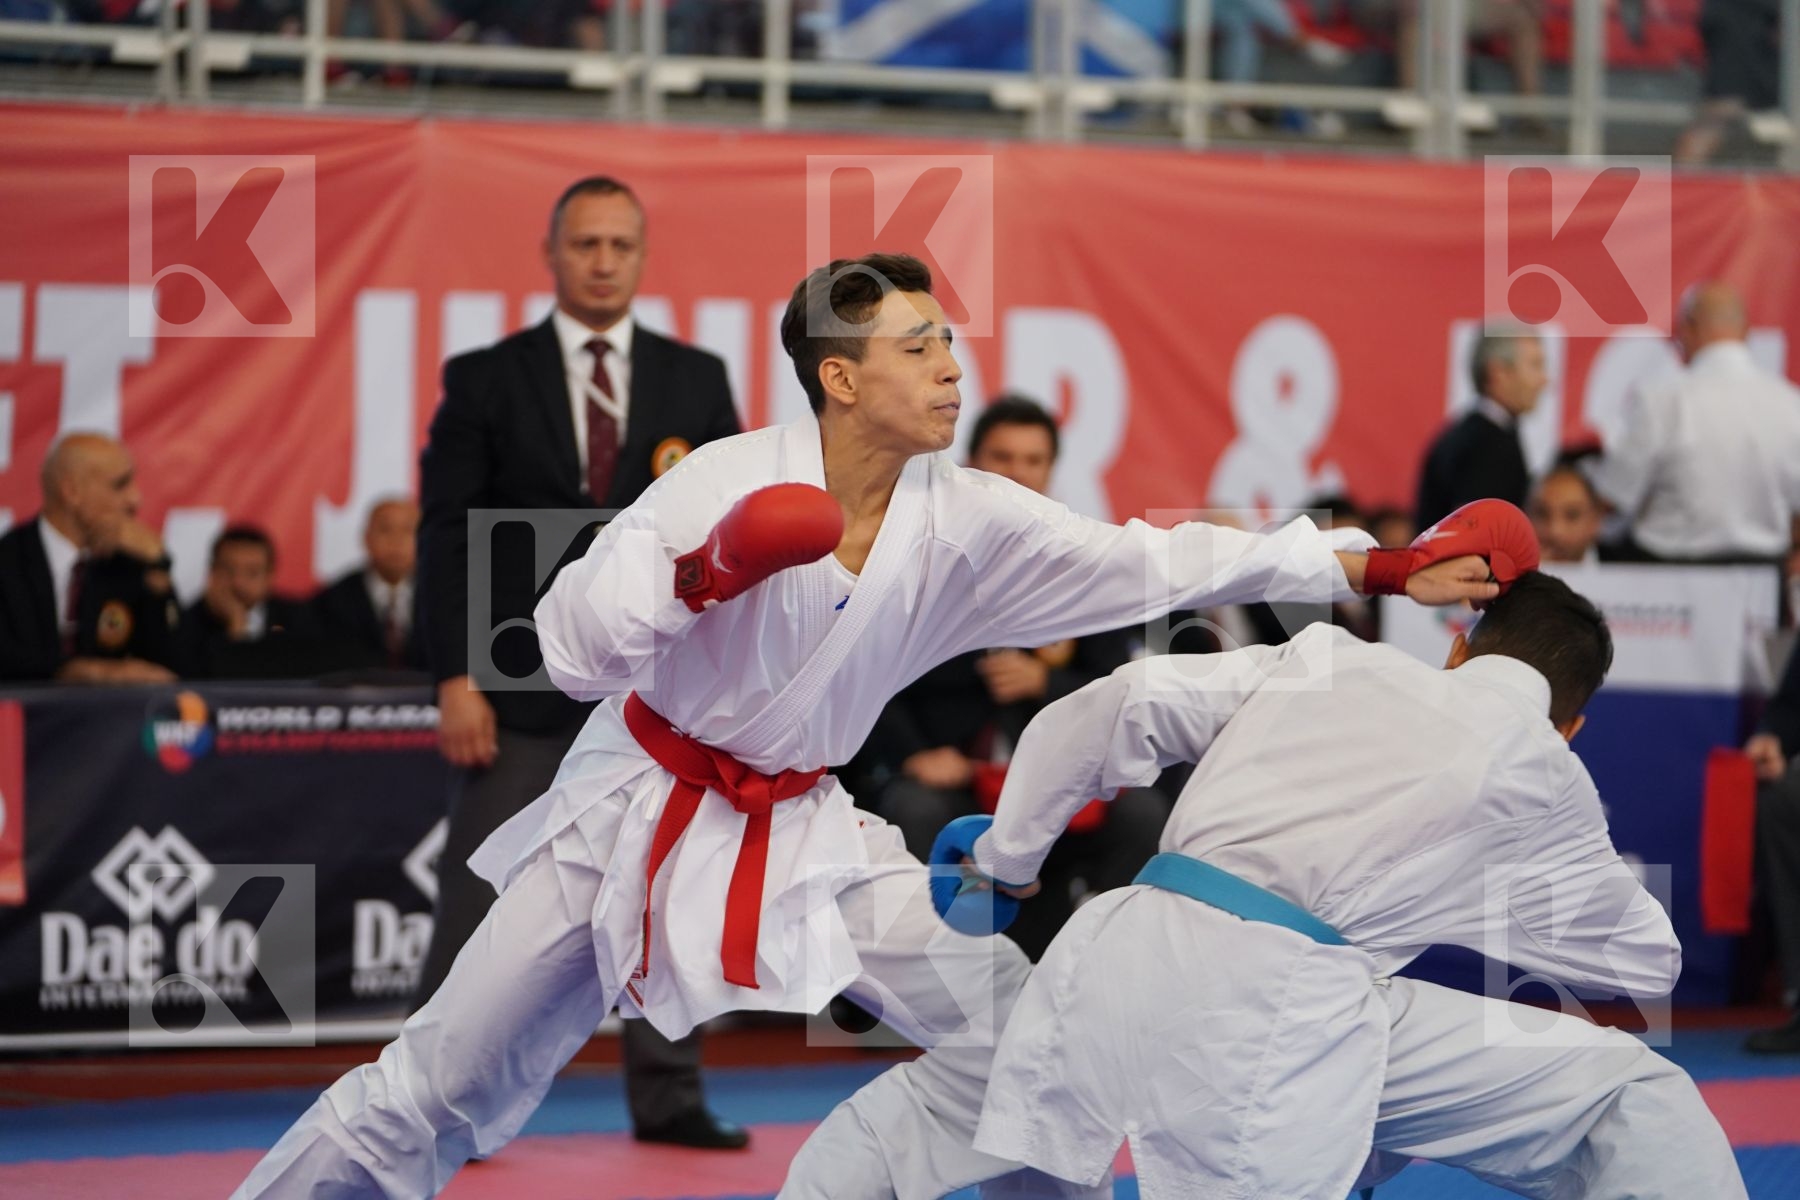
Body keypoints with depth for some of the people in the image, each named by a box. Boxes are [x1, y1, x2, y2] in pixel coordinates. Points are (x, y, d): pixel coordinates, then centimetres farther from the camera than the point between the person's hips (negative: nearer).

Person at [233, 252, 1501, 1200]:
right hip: (636, 810, -4)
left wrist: (1376, 571, -9)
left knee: (1010, 1030, -5)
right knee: (442, 1085, -2)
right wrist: (698, 577, -40)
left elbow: (1156, 564, -6)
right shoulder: (733, 481, -20)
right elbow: (573, 649, -22)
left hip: (800, 829, 5)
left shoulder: (968, 521, -8)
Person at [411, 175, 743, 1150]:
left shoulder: (696, 381, 9)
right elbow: (446, 531, -2)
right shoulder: (487, 379, 3)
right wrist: (455, 677, -10)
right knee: (480, 903, -2)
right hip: (523, 681, -2)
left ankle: (667, 1099, 13)